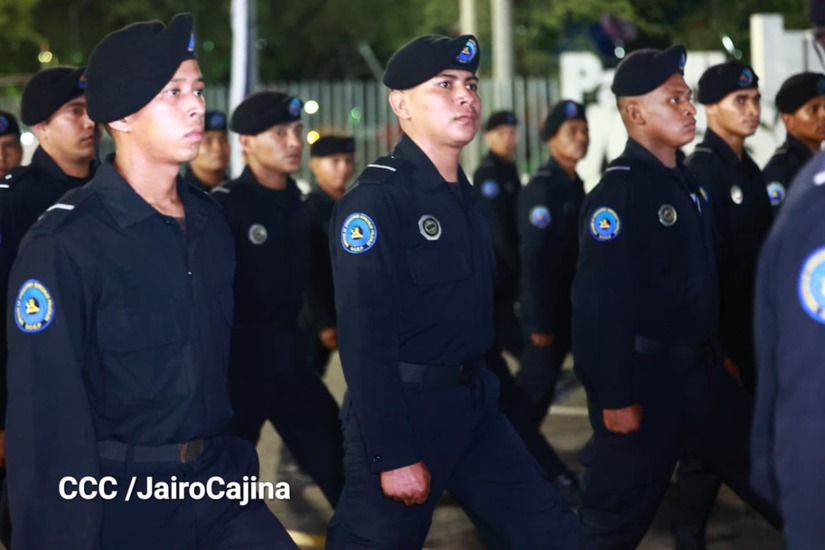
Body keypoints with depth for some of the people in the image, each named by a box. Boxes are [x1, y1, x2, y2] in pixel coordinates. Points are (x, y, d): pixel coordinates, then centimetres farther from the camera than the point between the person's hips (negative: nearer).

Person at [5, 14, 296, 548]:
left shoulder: (211, 223, 7)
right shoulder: (63, 244, -15)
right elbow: (46, 420, -16)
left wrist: (238, 459, 13)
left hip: (215, 483, 6)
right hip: (117, 503, -6)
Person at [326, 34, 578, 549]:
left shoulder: (466, 197, 11)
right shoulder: (375, 200, -15)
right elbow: (364, 337, -21)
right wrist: (395, 455, -22)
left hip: (475, 405, 8)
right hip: (402, 410, -8)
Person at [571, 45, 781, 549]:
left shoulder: (686, 181, 10)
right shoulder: (618, 192, -17)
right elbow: (599, 301, -22)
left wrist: (718, 355, 18)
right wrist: (615, 397, -22)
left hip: (699, 370, 8)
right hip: (644, 377, -8)